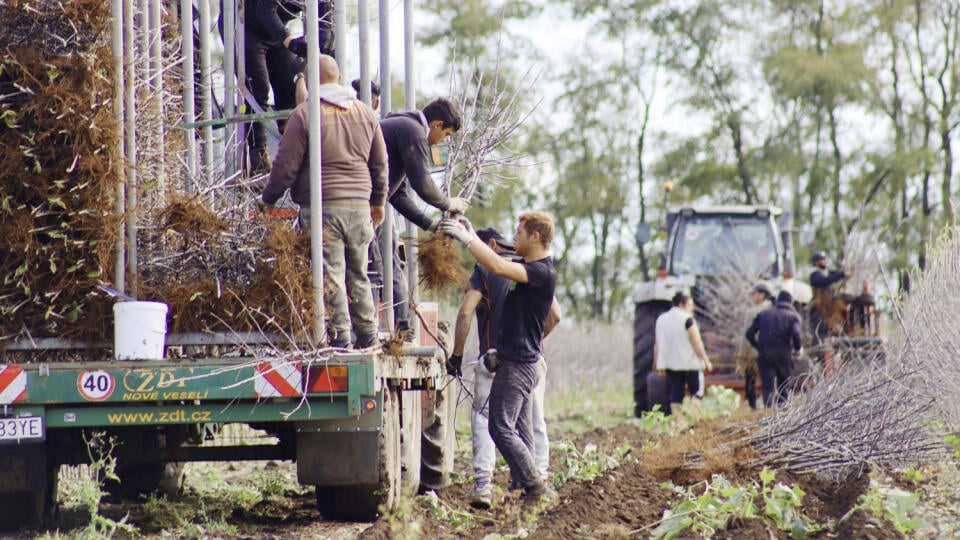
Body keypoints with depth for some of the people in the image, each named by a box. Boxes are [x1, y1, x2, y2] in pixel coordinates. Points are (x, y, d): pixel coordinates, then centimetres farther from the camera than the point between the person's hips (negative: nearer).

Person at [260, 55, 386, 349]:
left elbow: (286, 165, -6)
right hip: (359, 205, 5)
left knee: (331, 275, -4)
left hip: (321, 206, -5)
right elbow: (380, 163, 17)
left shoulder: (305, 113, -6)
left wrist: (268, 199, 7)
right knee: (358, 275, 14)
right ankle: (368, 336, 15)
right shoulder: (365, 112, 11)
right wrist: (378, 201, 29)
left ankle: (339, 337, -7)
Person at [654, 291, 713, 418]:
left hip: (669, 364, 5)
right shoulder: (687, 319, -10)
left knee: (676, 394, 6)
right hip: (690, 363, -5)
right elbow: (697, 342, -11)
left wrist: (658, 363, 17)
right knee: (697, 390, 4)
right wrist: (706, 360, -5)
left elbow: (657, 344, 11)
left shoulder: (661, 319, 9)